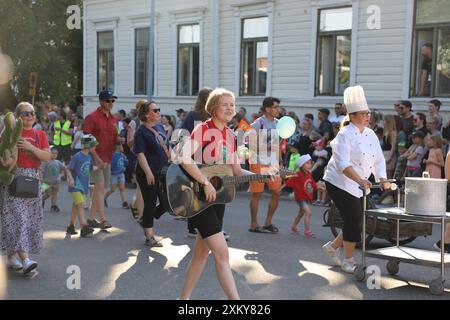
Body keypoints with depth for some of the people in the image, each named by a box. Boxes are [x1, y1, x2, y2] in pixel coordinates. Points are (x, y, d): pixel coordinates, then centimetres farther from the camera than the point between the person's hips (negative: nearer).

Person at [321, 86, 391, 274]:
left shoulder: (371, 135, 8)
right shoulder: (345, 135, -16)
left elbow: (378, 160, 11)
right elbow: (343, 163, -27)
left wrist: (382, 179, -6)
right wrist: (361, 180, -37)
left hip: (357, 186, 8)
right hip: (339, 183, -8)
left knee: (356, 221, 10)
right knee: (354, 220, -9)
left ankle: (333, 247, 31)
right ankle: (348, 261, 6)